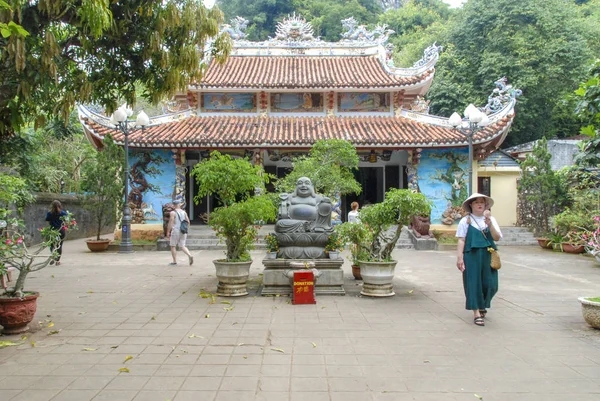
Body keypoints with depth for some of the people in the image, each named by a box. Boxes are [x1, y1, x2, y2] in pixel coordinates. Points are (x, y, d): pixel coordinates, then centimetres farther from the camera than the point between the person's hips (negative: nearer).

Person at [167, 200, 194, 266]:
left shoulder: (172, 213, -9)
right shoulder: (184, 212, 7)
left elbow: (170, 223, -13)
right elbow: (188, 222, 7)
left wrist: (168, 232, -7)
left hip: (175, 231, -5)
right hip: (183, 231, 5)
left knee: (173, 246, 8)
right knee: (182, 246, 9)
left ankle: (174, 262, 10)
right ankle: (190, 256, -14)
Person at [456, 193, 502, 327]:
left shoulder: (491, 219, 10)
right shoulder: (466, 221, 1)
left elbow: (497, 237, -1)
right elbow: (461, 240, -2)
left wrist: (490, 224, -15)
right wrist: (459, 257, -9)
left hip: (488, 256, 3)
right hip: (471, 256, -3)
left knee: (490, 284, 5)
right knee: (473, 283, -1)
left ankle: (482, 305, 33)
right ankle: (476, 313, 8)